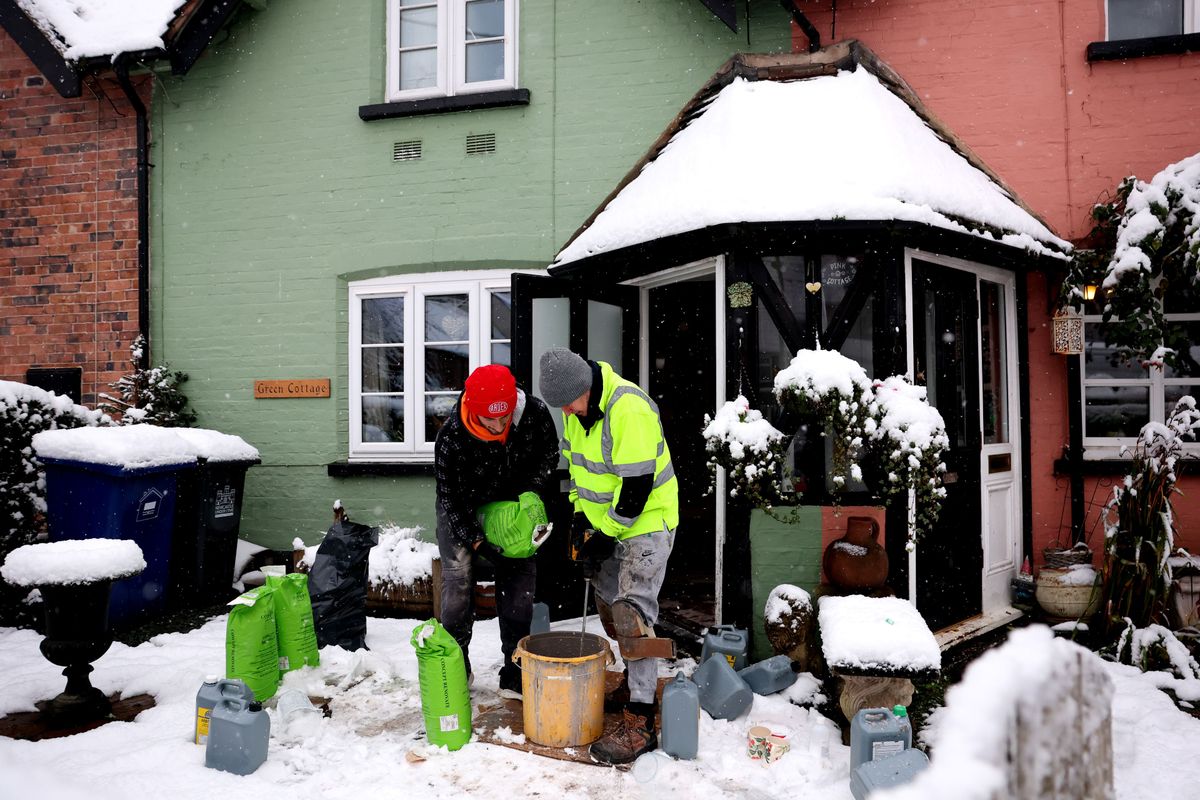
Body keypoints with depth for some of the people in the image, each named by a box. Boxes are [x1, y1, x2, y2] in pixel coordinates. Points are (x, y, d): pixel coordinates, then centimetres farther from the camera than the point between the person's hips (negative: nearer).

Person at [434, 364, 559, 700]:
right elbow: (450, 495, -20)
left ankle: (514, 677, 8)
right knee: (458, 578, -9)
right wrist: (476, 539, -26)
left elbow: (549, 455, -5)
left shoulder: (534, 413, -25)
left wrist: (530, 495, -17)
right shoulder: (451, 437, -32)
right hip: (462, 511, -2)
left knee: (520, 581, -2)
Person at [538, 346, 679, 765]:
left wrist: (606, 535, -18)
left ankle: (640, 723, -6)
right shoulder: (576, 406, -1)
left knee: (631, 613, -12)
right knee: (607, 603, 16)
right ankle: (635, 681, 37)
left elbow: (637, 486, -25)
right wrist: (581, 514, 4)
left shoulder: (628, 409, -28)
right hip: (602, 519, 9)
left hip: (645, 521, -9)